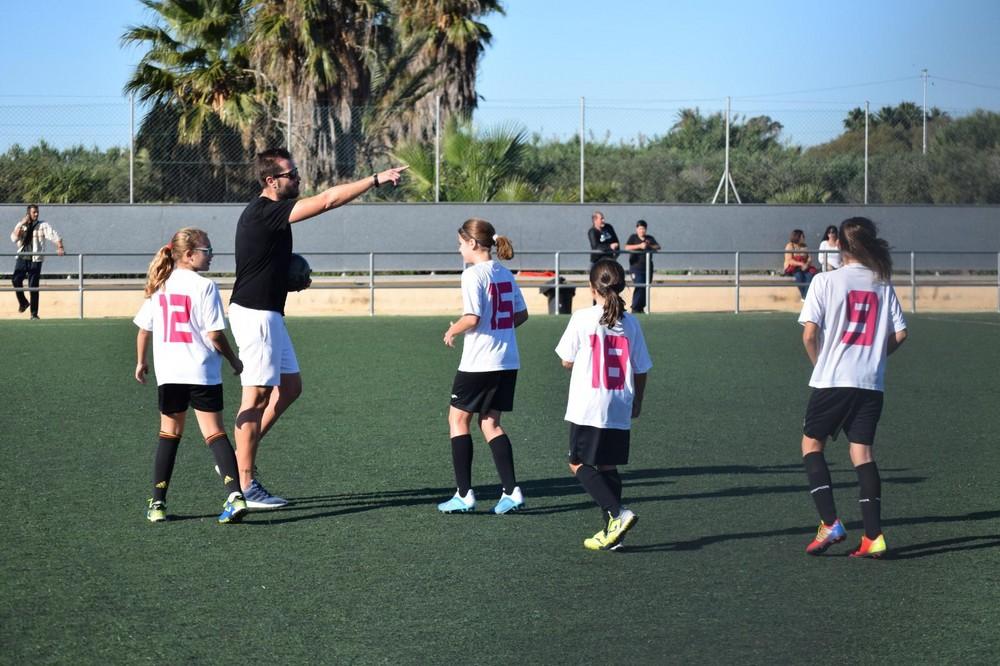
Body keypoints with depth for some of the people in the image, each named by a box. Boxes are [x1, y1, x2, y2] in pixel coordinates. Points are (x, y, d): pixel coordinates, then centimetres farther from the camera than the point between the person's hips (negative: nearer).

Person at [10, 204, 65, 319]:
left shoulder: (43, 225, 4)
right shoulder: (20, 225, 12)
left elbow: (55, 236, -5)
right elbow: (14, 238, -3)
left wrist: (60, 247, -23)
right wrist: (22, 224, -9)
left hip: (35, 259, -2)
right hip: (22, 258, 2)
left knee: (33, 287, -4)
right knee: (16, 280, -16)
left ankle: (34, 313, 3)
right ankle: (23, 302, 9)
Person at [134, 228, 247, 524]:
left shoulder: (159, 286, 6)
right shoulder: (204, 286, -10)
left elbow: (143, 329, 10)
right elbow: (214, 334, -13)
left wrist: (141, 362, 24)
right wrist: (234, 360, 2)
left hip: (168, 373, 4)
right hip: (202, 373, -4)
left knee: (169, 433, 15)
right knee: (214, 432, -1)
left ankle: (157, 503, 13)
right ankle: (235, 494, -15)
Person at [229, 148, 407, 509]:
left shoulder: (268, 212, 13)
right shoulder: (265, 212, -19)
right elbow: (326, 200, -24)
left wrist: (294, 275, 10)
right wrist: (376, 180, -22)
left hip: (268, 313, 10)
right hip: (255, 313, -10)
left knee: (290, 386, 14)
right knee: (256, 395, -7)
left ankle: (240, 459, 18)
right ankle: (245, 486, -4)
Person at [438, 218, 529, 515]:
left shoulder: (473, 274, -13)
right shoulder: (505, 274, 10)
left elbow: (472, 318, -21)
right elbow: (521, 314, 14)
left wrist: (452, 331, -4)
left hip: (479, 362, -7)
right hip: (508, 362, 7)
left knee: (458, 419, 6)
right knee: (490, 423, 13)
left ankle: (464, 495, 4)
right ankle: (512, 492, 3)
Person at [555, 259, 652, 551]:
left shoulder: (582, 318, -8)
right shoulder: (630, 323, 2)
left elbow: (567, 361, 0)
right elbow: (641, 369, 7)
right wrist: (637, 401, 22)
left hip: (587, 408, -4)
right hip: (620, 410, 4)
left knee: (579, 464, 5)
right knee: (608, 467, 12)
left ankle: (617, 513, -12)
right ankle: (611, 531, 10)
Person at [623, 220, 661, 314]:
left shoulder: (650, 238, 14)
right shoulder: (633, 237, 4)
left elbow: (658, 247, 6)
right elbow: (627, 247, -11)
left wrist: (650, 246, -12)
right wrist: (639, 246, -21)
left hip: (648, 267, 5)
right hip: (636, 266, -5)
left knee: (645, 287, 4)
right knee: (638, 287, -14)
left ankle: (641, 307, 12)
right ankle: (635, 308, -11)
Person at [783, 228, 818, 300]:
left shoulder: (804, 246, 15)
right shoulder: (790, 246, -2)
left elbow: (809, 259, 9)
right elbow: (789, 261, -12)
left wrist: (806, 264, -14)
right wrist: (801, 264, -21)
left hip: (803, 268, 4)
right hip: (792, 268, -4)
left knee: (810, 274, -28)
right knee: (799, 275, -36)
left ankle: (806, 296, -37)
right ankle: (804, 296, -32)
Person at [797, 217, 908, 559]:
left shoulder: (826, 281, -5)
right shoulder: (883, 284, 6)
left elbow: (809, 334, -9)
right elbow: (900, 334, 5)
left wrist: (820, 363, 8)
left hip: (832, 380, -3)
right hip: (872, 383, 3)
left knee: (812, 444, 12)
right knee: (862, 452, 6)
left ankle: (830, 523, -1)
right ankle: (873, 537, -2)